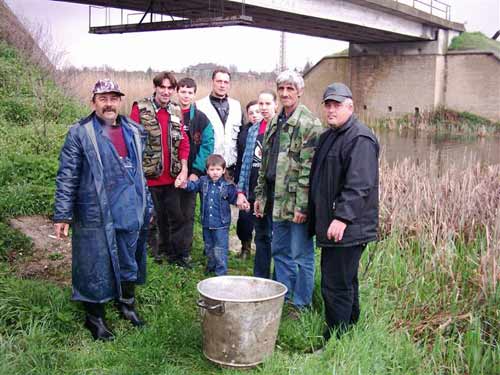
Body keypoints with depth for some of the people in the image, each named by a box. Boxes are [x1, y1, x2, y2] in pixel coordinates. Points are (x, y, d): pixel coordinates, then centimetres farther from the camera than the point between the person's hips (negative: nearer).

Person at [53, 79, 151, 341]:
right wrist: (62, 215, -12)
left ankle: (127, 304, 37)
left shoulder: (133, 131, 10)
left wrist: (147, 206, 17)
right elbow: (66, 177, -9)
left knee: (129, 261, 16)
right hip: (96, 216, -5)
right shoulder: (80, 133, -7)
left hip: (130, 213, 5)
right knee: (97, 268, 5)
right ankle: (95, 318, 23)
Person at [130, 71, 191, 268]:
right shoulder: (140, 108, -4)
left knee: (177, 216, 8)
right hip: (148, 175, -4)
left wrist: (184, 169, 1)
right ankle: (163, 252, 21)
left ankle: (179, 255, 19)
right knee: (158, 217, 7)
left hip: (171, 176, 4)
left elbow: (183, 141, 10)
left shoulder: (176, 111, 10)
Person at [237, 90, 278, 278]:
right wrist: (241, 190, 8)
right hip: (255, 191, 5)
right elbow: (246, 161, 13)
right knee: (261, 236, 14)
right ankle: (260, 277, 24)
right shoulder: (253, 130, 12)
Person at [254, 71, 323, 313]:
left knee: (301, 255, 3)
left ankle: (300, 304, 17)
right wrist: (260, 194, 16)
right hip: (276, 199, 8)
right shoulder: (275, 123, 15)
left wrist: (302, 205, -20)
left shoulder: (309, 124, -12)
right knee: (279, 251, 18)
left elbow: (309, 169, -17)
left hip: (296, 202, -8)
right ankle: (284, 298, 33)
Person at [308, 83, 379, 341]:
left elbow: (358, 185, -23)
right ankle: (350, 328, 34)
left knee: (336, 286, -7)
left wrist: (342, 217, -28)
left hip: (347, 228, -10)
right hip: (330, 225, 10)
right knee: (345, 282, 20)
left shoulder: (360, 139, -14)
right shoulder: (328, 136, 17)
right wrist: (314, 217, 21)